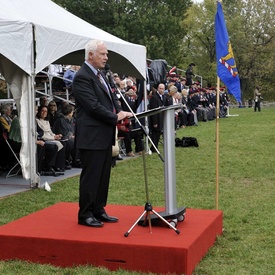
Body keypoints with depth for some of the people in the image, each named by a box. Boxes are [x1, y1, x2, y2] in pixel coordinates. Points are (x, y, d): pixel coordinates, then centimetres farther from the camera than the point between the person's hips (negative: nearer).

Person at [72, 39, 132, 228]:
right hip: (92, 136, -9)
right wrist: (116, 118, -16)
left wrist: (120, 112, -1)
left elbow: (111, 98, 17)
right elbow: (94, 106, -21)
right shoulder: (82, 77, -15)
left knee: (103, 175, 14)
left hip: (105, 135, 9)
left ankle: (98, 210, 24)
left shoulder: (100, 74, 16)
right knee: (91, 176, -1)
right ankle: (85, 215, 9)